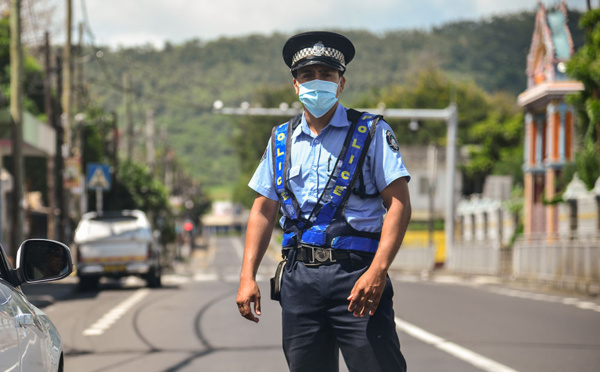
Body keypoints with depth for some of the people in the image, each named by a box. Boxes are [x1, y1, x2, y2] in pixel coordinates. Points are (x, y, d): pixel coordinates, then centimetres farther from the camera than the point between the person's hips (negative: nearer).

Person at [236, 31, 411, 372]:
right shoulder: (282, 140, 16)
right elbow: (264, 209, 18)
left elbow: (399, 204, -5)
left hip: (355, 272, -4)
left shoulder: (370, 132, 2)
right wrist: (248, 276, 7)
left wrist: (377, 271, -18)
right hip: (299, 276, 4)